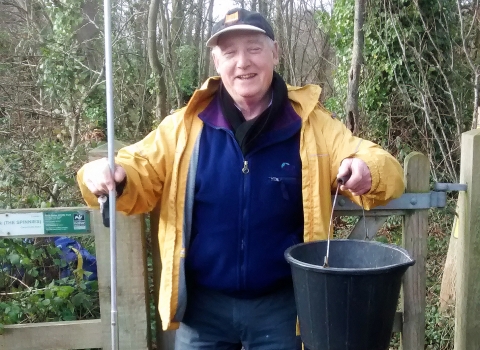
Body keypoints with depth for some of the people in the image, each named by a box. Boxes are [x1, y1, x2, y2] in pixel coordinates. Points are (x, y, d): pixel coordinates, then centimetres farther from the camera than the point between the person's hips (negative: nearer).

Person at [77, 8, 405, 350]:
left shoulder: (312, 125, -4)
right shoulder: (186, 125, -2)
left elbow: (385, 170, -4)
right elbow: (139, 176, 2)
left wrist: (366, 172, -28)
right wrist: (111, 178, -21)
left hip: (280, 304, 0)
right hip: (203, 304, 1)